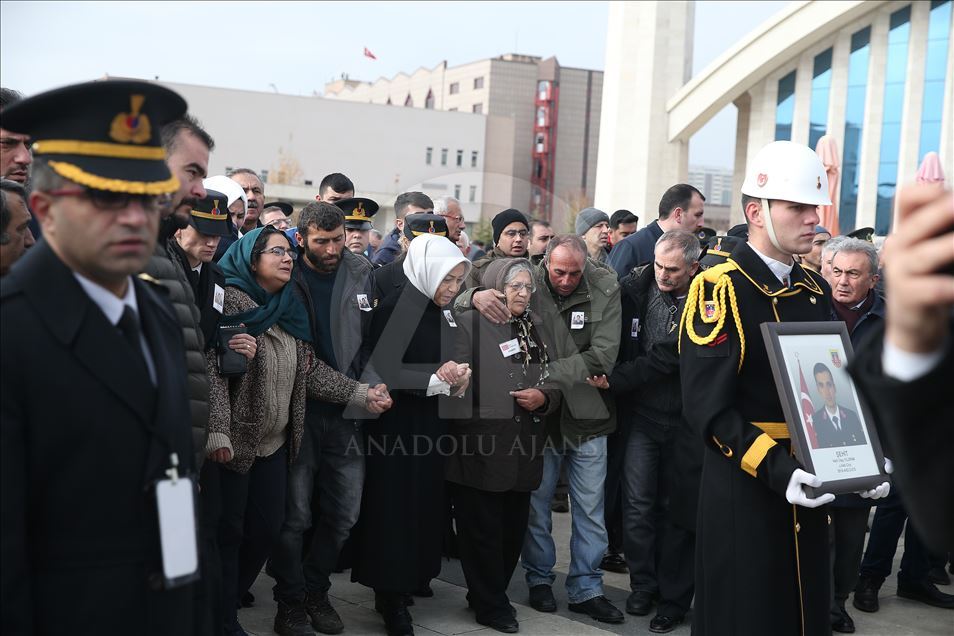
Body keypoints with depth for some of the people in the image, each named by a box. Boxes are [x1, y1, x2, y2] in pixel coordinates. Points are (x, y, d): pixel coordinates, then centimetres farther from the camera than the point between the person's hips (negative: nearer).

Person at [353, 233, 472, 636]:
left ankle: (410, 581, 23)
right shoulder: (395, 306, -14)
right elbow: (379, 369, -19)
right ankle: (390, 597, 8)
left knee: (423, 506, 10)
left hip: (430, 425, 7)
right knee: (394, 510, 0)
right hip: (395, 425, -7)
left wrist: (457, 378, -6)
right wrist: (436, 377, -21)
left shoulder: (443, 311, 9)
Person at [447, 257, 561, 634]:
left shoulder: (536, 328, 16)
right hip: (479, 448, -5)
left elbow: (555, 382, 16)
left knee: (513, 532, 11)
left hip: (523, 451, 5)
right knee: (483, 532, 3)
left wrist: (543, 397, -4)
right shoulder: (469, 324, -2)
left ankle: (490, 595, 29)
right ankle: (491, 605, 18)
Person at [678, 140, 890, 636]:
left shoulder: (816, 292, 9)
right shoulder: (718, 290, -13)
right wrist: (775, 470, -27)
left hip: (807, 491, 7)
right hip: (744, 490, -7)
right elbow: (707, 406, -19)